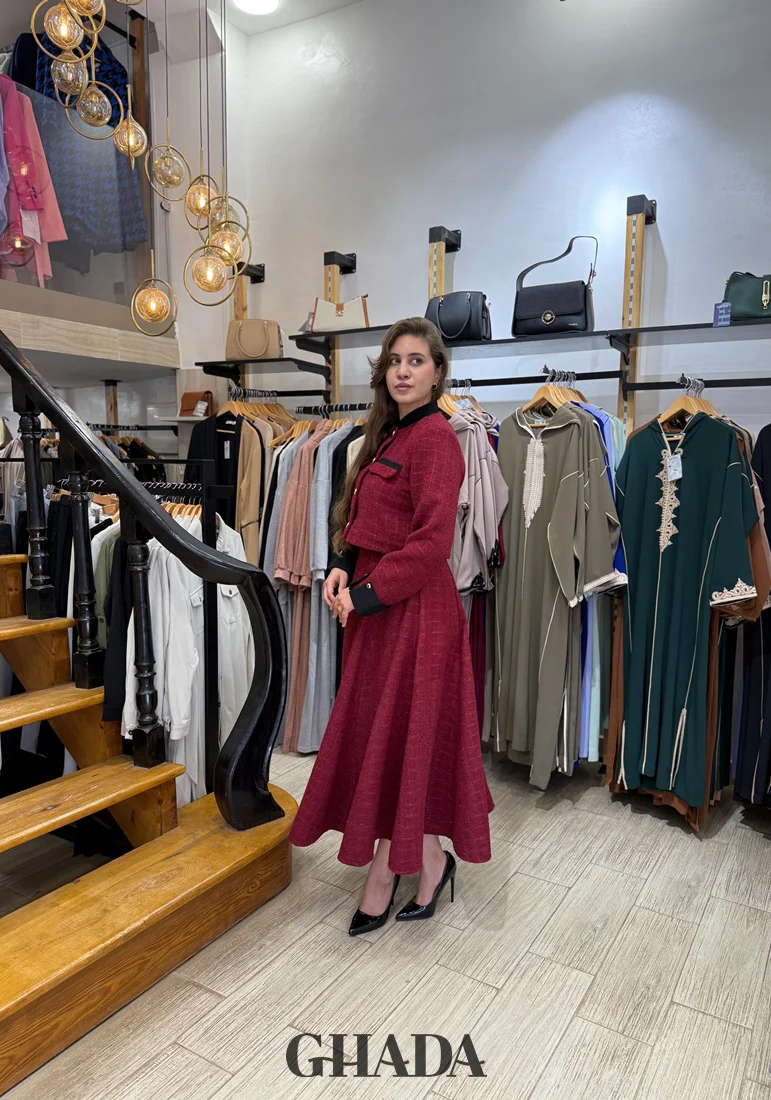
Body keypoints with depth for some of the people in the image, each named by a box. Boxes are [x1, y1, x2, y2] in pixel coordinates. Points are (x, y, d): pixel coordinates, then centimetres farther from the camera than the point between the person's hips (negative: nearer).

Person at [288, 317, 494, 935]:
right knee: (383, 733, 16)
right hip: (377, 606, 9)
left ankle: (383, 878, 24)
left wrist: (367, 594, -15)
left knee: (394, 737, 3)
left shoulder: (434, 437, -14)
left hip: (414, 608, -9)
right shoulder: (389, 433, 14)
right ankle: (428, 862, 34)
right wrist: (343, 569, 1)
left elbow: (432, 540, -20)